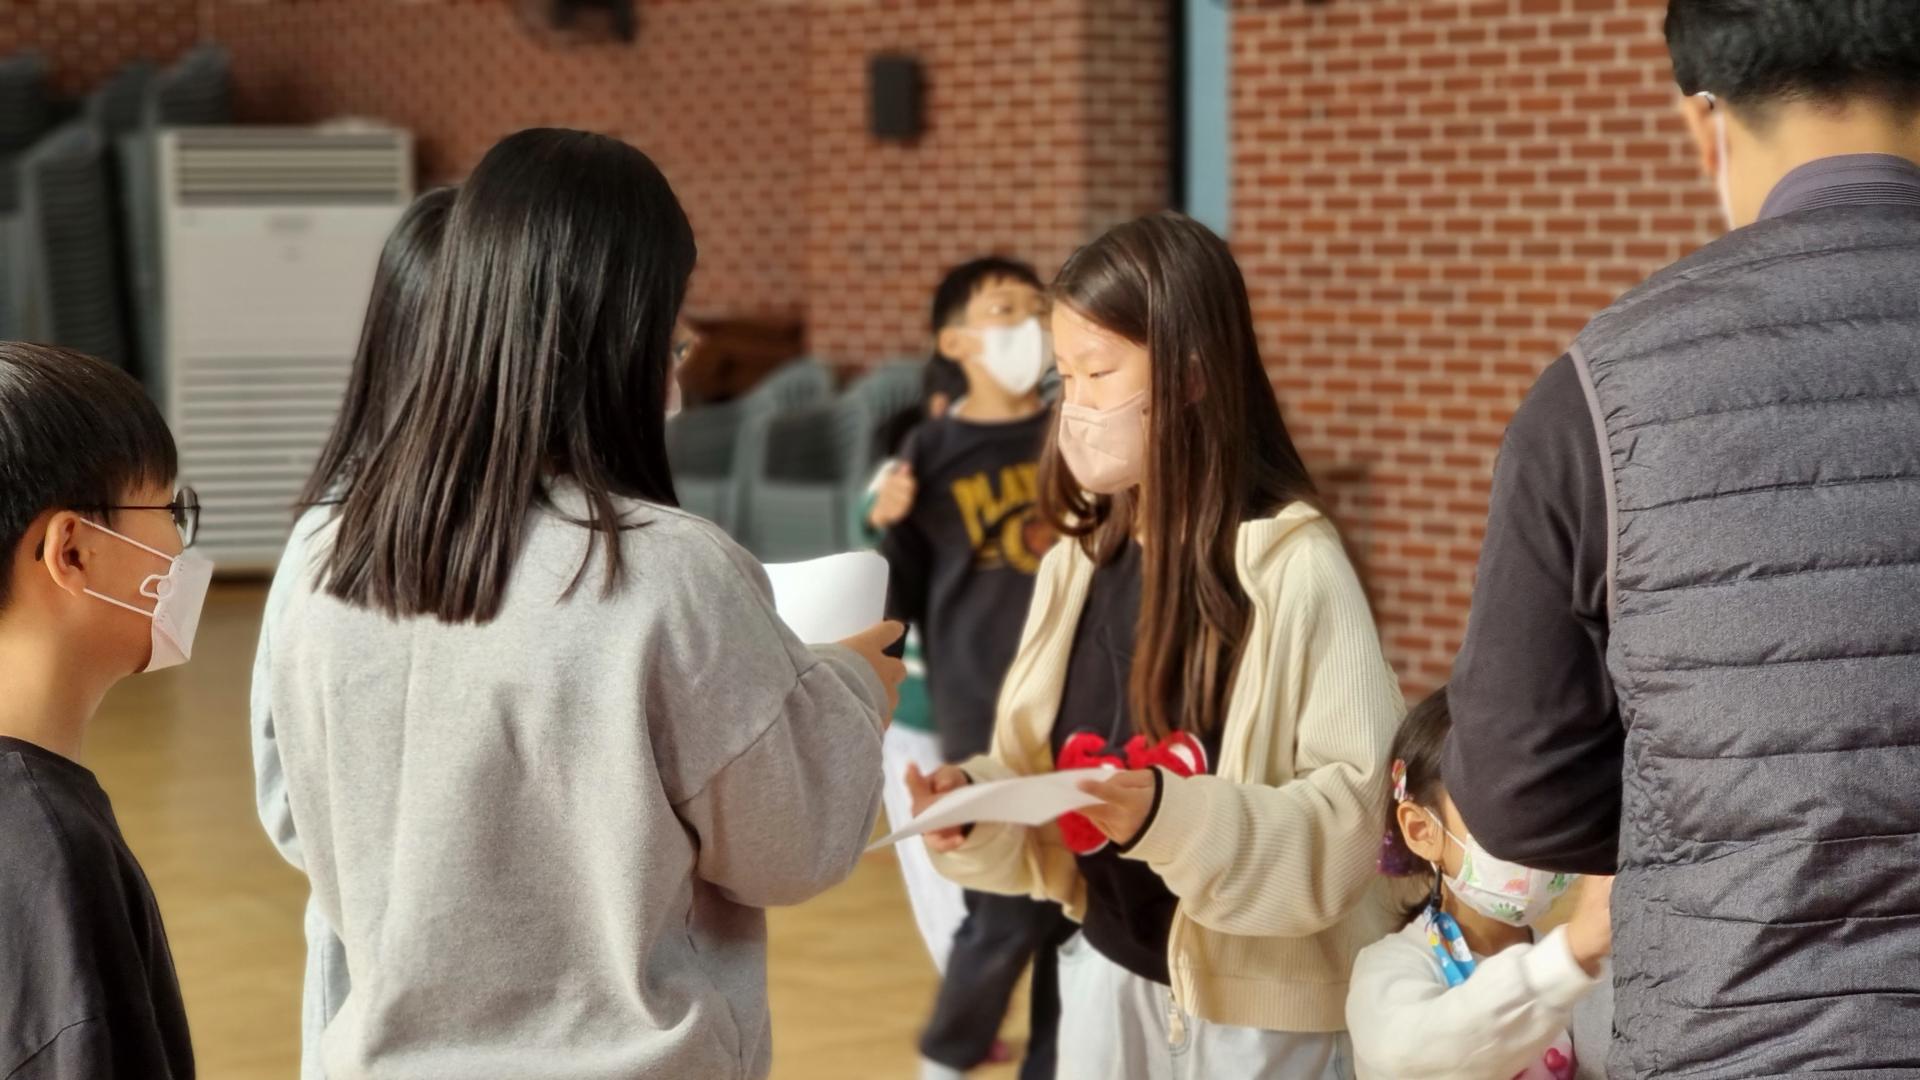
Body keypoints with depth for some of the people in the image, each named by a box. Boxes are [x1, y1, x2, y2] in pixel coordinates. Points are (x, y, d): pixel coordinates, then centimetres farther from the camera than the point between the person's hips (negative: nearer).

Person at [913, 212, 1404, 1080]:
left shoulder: (1295, 567, -16)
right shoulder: (1079, 563, 3)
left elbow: (1349, 809, -18)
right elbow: (1041, 763, 8)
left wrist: (1171, 816, -29)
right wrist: (977, 803, -12)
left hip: (1259, 1003, -5)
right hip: (1107, 976, 5)